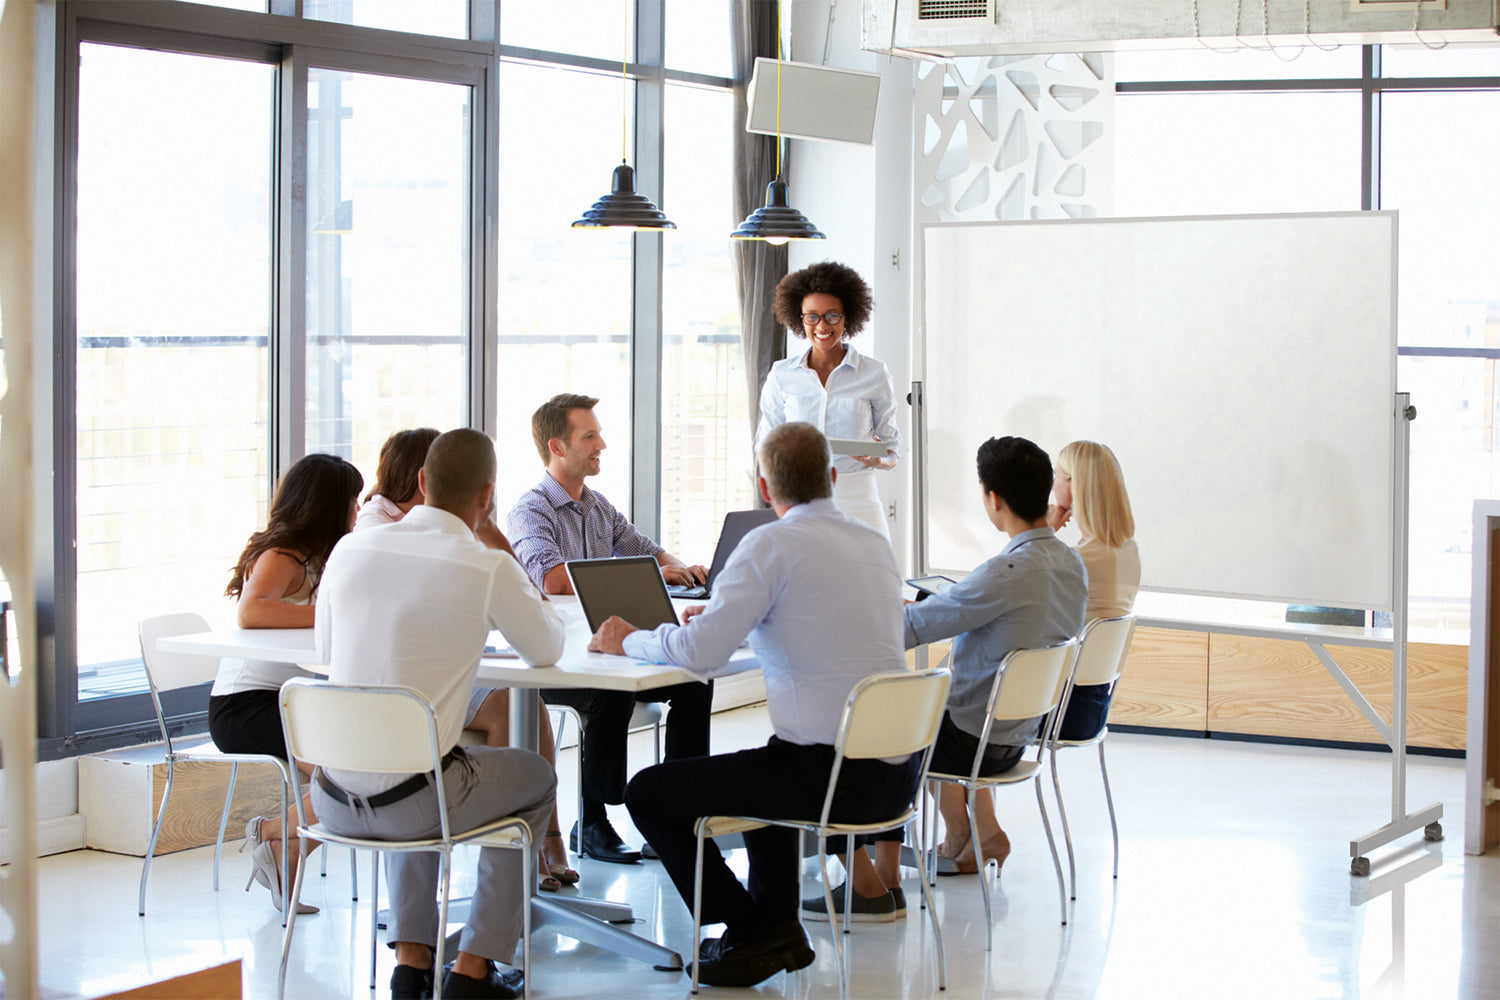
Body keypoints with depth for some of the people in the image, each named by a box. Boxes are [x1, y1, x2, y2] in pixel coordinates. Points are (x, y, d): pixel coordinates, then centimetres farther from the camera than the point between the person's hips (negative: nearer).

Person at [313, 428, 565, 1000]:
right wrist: (531, 604, 29)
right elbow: (546, 650, 7)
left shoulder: (350, 549, 1)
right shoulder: (488, 568, -11)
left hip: (333, 799, 5)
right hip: (408, 799, -5)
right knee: (534, 779, 25)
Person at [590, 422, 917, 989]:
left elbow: (698, 653, -16)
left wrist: (627, 642, 3)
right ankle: (778, 925, 35)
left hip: (829, 774, -8)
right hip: (899, 774, 9)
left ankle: (752, 934, 12)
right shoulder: (875, 545, 12)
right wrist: (722, 620, 34)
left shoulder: (772, 544, -11)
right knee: (760, 774, 38)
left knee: (648, 794, 7)